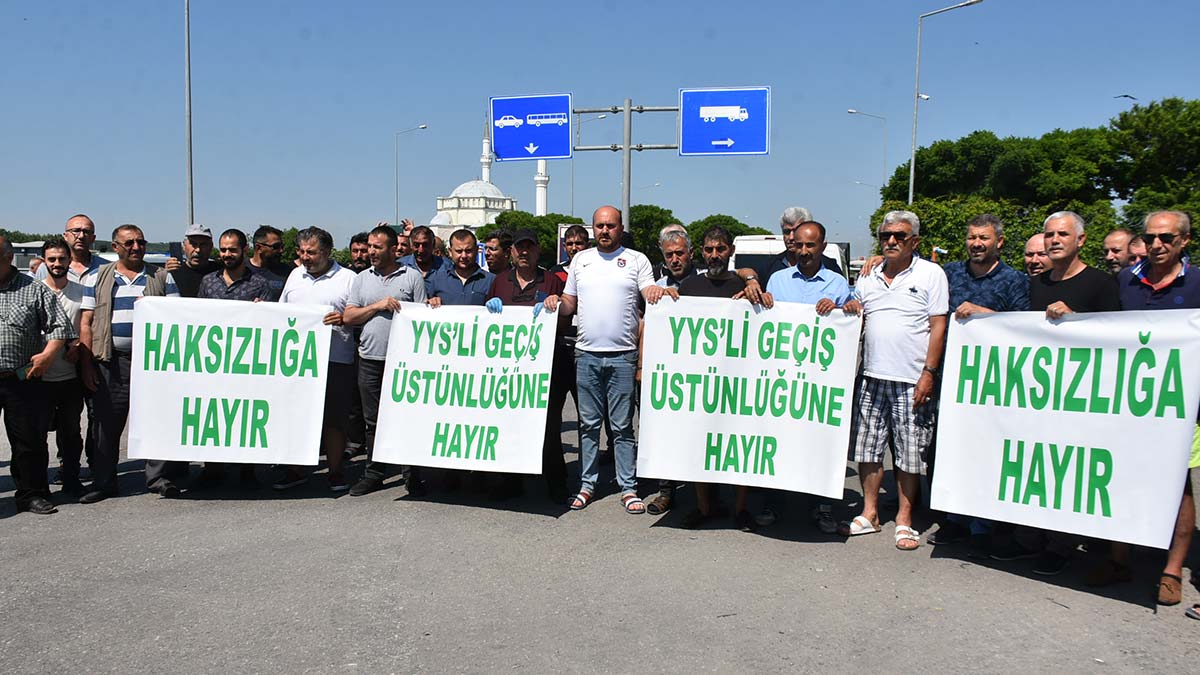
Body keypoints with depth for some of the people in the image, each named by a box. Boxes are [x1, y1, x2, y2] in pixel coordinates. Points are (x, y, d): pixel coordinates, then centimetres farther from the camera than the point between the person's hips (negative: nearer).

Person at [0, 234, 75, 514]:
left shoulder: (34, 290, 5)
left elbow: (59, 326, 3)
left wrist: (47, 355, -10)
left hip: (23, 381, -1)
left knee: (30, 442, 6)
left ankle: (31, 494, 18)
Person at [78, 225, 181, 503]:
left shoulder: (161, 277, 11)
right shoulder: (98, 278, 11)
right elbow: (86, 323, 7)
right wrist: (87, 365, 0)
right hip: (111, 363, 1)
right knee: (107, 425, 5)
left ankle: (158, 477, 9)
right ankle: (103, 482, 14)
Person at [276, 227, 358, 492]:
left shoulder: (348, 278, 0)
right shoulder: (296, 275, 15)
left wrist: (343, 319, -21)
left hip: (335, 360, -5)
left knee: (333, 419, 2)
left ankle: (335, 472, 14)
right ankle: (295, 470, 21)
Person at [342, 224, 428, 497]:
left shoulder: (412, 277, 3)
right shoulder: (361, 279, 14)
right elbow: (348, 316, 7)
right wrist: (378, 305, -8)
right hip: (369, 359, 4)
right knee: (373, 420, 9)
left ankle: (413, 474, 9)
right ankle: (374, 472, 19)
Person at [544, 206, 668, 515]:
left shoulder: (637, 260, 6)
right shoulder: (581, 259, 15)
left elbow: (651, 296, -4)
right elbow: (570, 303, 18)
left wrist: (656, 292, -26)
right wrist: (556, 302, -3)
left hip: (622, 356, -3)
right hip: (586, 354, 3)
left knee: (622, 426, 1)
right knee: (588, 424, 8)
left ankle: (628, 489, 9)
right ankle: (587, 485, 17)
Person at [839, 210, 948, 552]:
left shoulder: (930, 274, -1)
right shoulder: (869, 277, 13)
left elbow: (938, 327, -5)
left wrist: (929, 373, -12)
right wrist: (851, 310, -2)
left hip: (912, 382, -5)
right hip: (872, 377, 5)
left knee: (910, 455, 3)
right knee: (868, 449, 9)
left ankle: (904, 520, 14)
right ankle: (869, 514, 22)